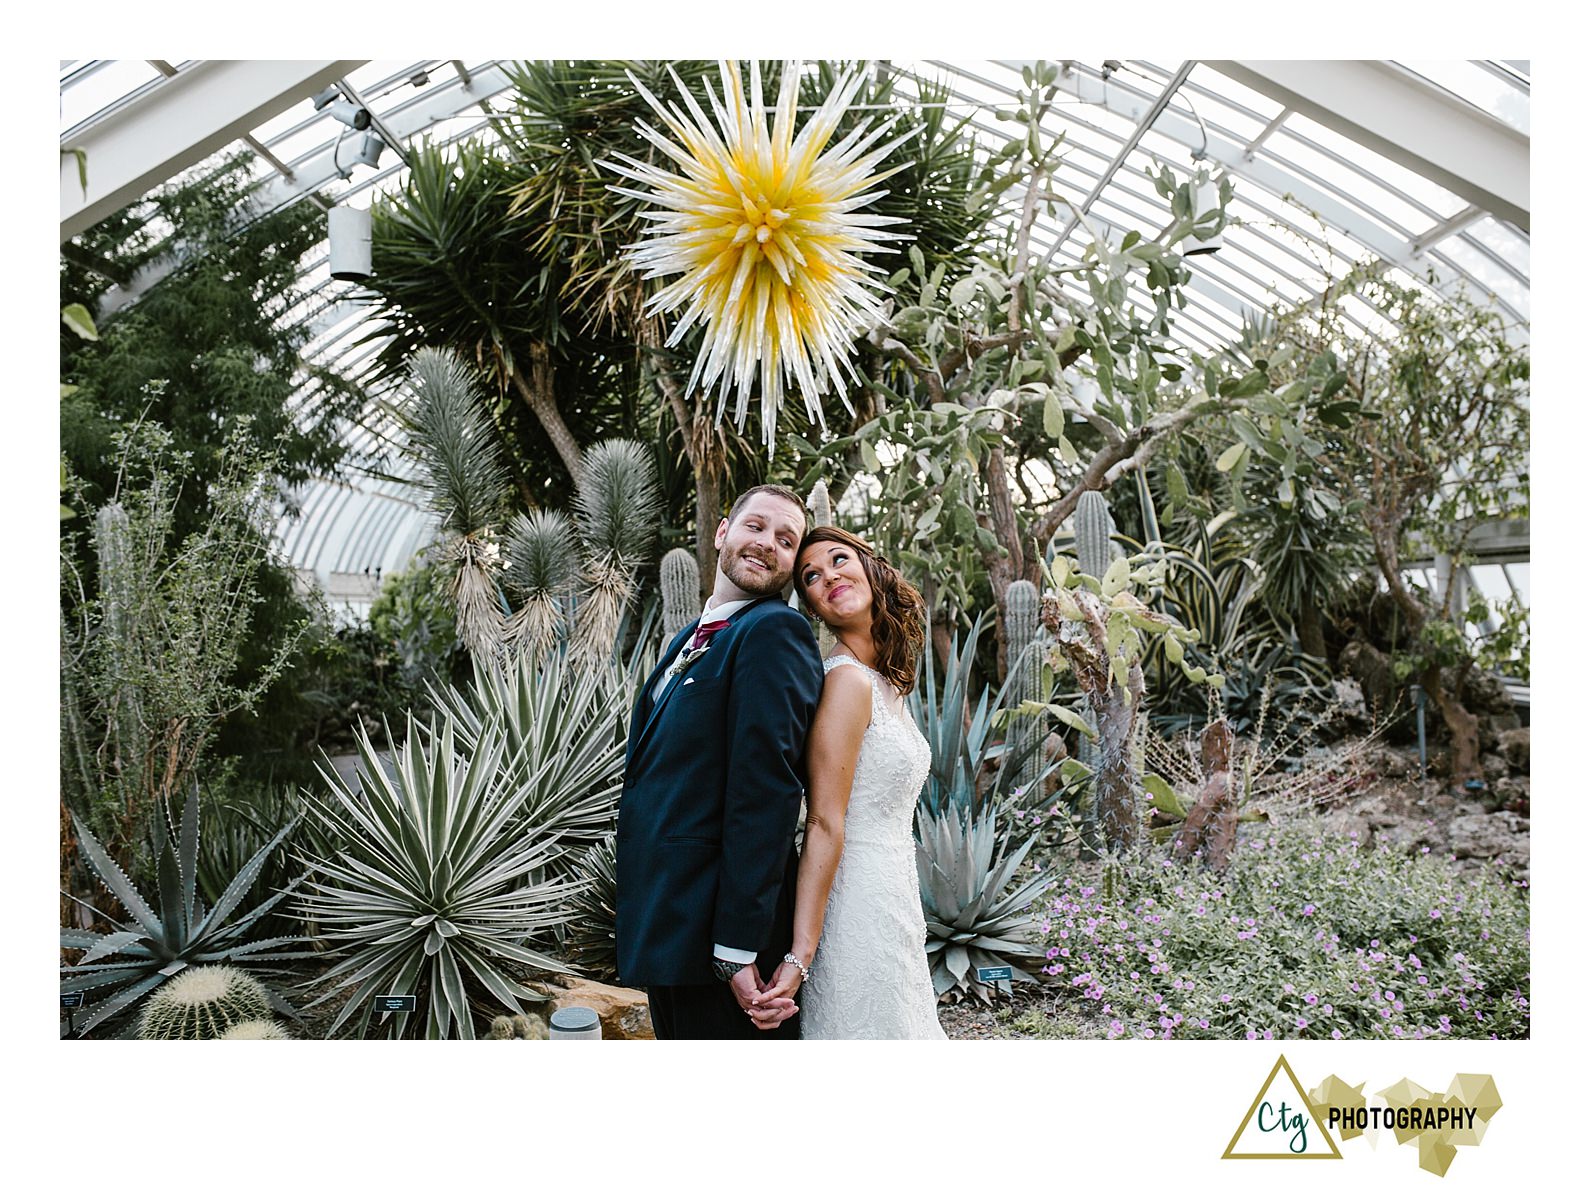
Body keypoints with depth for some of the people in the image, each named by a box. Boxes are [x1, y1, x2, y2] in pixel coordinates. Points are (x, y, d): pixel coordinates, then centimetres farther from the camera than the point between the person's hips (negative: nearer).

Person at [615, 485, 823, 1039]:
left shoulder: (775, 630, -14)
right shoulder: (688, 640, 15)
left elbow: (765, 790, -21)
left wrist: (738, 950, -23)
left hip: (716, 944, -9)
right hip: (666, 929, 9)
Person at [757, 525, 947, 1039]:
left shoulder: (886, 681, 10)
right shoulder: (847, 680, -18)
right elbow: (824, 824, -22)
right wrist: (799, 956, -24)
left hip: (893, 896, 9)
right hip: (859, 897, -9)